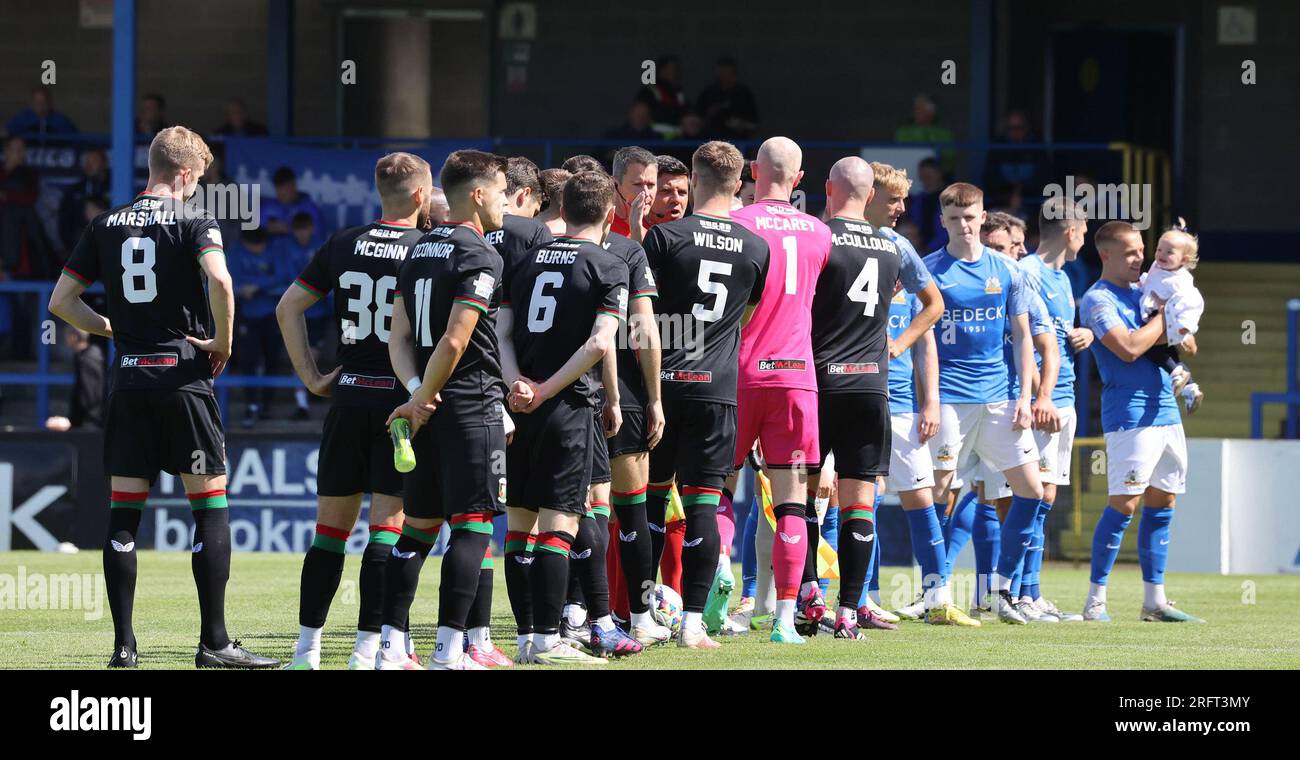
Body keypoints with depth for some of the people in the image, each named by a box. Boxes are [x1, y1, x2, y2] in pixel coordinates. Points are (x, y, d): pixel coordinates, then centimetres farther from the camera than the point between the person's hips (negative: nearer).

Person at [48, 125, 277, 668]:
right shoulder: (192, 221, -5)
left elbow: (61, 301, 9)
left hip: (129, 379, 4)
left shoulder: (106, 226, 9)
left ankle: (124, 644, 5)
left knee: (124, 511, 6)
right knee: (210, 503, 0)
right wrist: (223, 343, -8)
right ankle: (214, 641, -4)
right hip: (183, 374, -4)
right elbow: (219, 281, -22)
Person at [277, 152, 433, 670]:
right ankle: (367, 648, -6)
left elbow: (289, 307, 6)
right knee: (387, 526, -1)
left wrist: (310, 376, 8)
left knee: (331, 527, 8)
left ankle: (307, 647, 8)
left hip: (348, 397, 3)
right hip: (403, 399, -3)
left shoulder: (343, 246, 6)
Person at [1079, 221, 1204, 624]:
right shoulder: (1098, 299, -8)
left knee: (1162, 502, 9)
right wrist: (1163, 318, -8)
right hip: (1129, 412, -8)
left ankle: (1154, 601, 14)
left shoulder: (1142, 294, 17)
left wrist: (1169, 334, -6)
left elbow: (1188, 344, 17)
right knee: (1124, 504, -12)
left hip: (1166, 410, 8)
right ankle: (1095, 601, -8)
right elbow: (1128, 348, -21)